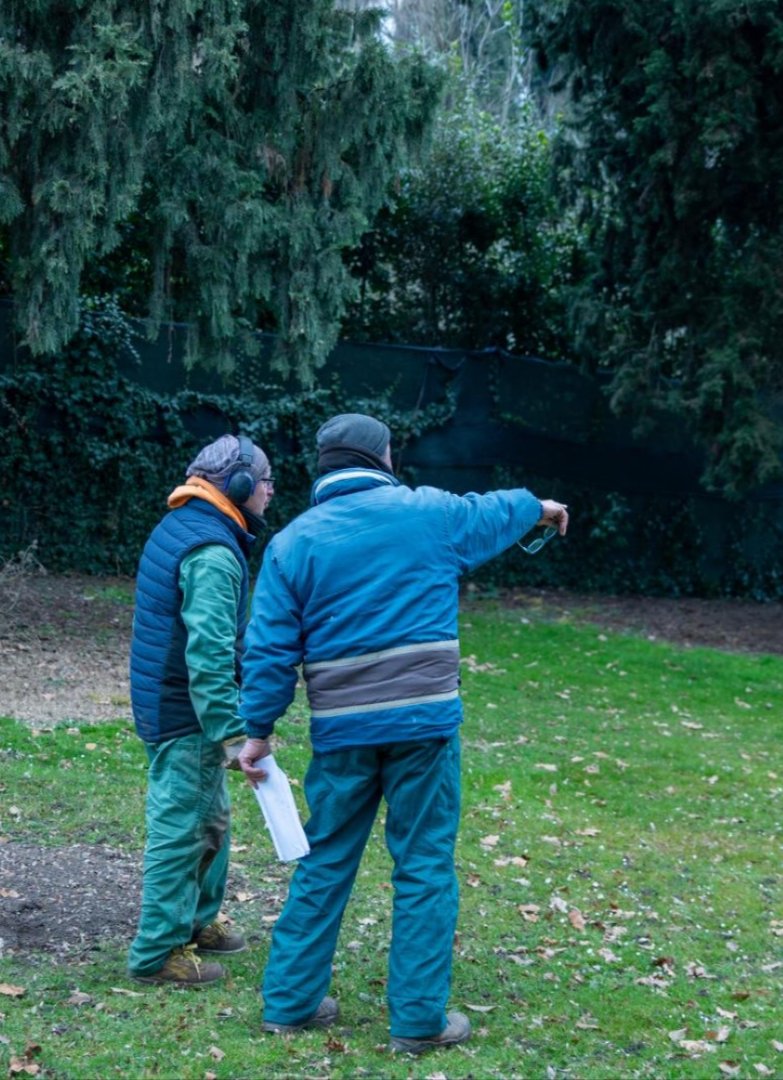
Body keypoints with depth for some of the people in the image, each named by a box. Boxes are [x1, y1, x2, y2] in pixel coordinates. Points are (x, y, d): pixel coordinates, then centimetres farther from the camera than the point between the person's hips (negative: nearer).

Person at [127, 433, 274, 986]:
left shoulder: (179, 527, 11)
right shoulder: (213, 555, -22)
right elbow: (208, 654, -28)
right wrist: (232, 732, -27)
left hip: (166, 701, 10)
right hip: (185, 713, -10)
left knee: (212, 817, 21)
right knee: (181, 829, -2)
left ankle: (198, 920, 35)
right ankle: (159, 951, 7)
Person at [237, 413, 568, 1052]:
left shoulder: (293, 542, 2)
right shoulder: (430, 514, 2)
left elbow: (270, 648, -1)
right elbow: (494, 512, 23)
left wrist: (258, 729, 7)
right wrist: (540, 506, 44)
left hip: (341, 733, 2)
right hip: (424, 724, -2)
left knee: (325, 864, 14)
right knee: (424, 867, 6)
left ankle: (289, 1001, 21)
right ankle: (419, 1019, 10)